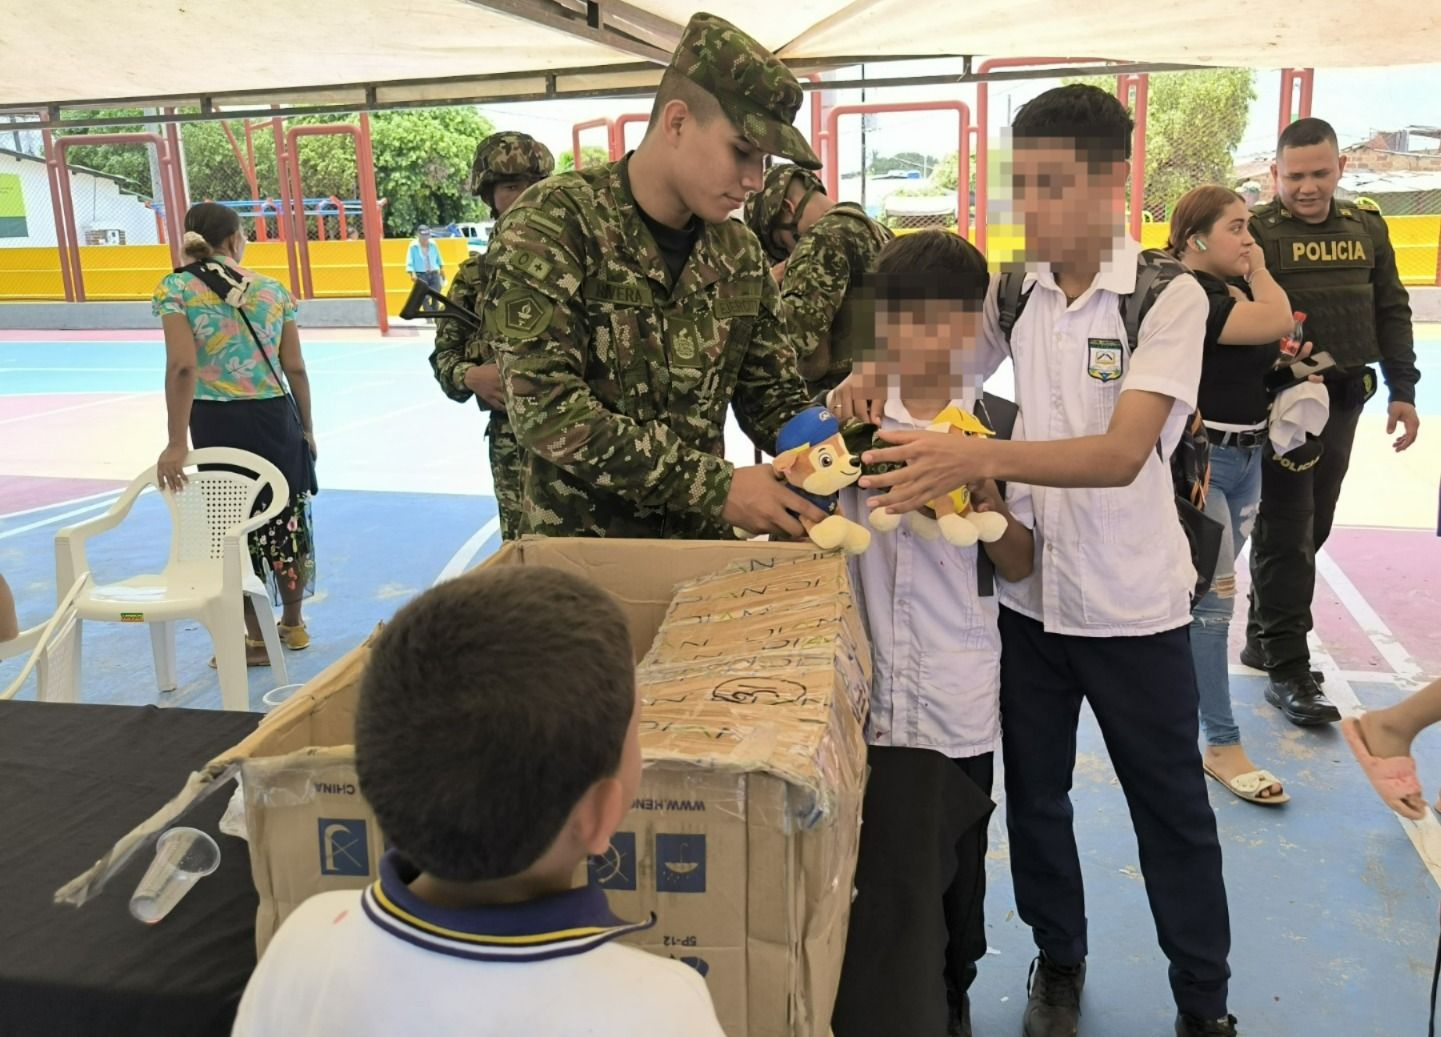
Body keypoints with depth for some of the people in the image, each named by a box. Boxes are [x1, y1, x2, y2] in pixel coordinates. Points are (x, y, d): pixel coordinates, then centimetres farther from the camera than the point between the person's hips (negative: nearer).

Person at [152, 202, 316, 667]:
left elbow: (182, 367, -17)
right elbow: (295, 368, 3)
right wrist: (306, 428, 14)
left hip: (219, 423, -3)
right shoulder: (272, 289, 2)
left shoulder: (176, 289, -5)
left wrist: (177, 443, -17)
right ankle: (293, 624, 31)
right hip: (276, 417, 3)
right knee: (285, 519, 16)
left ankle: (258, 639, 18)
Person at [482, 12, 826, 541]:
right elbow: (543, 405, -23)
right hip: (579, 545, -4)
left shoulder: (740, 254, 2)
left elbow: (774, 398, 8)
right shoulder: (554, 222, -15)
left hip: (703, 540, 5)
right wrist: (716, 486, -25)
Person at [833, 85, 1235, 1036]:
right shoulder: (1010, 292, -1)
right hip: (1027, 592, 4)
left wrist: (979, 457, -41)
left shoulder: (1169, 297, -14)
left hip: (1135, 606, -4)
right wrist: (879, 377, -11)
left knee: (1172, 809, 12)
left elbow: (1120, 455, -27)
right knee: (1033, 794, 17)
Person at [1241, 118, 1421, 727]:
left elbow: (1392, 313, 14)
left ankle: (1263, 637, 27)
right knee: (1285, 533, -3)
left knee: (1311, 529, 13)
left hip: (1343, 402, 6)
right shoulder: (1256, 233, -8)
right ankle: (1288, 669, 3)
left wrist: (1402, 391, 9)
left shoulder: (1368, 229, 11)